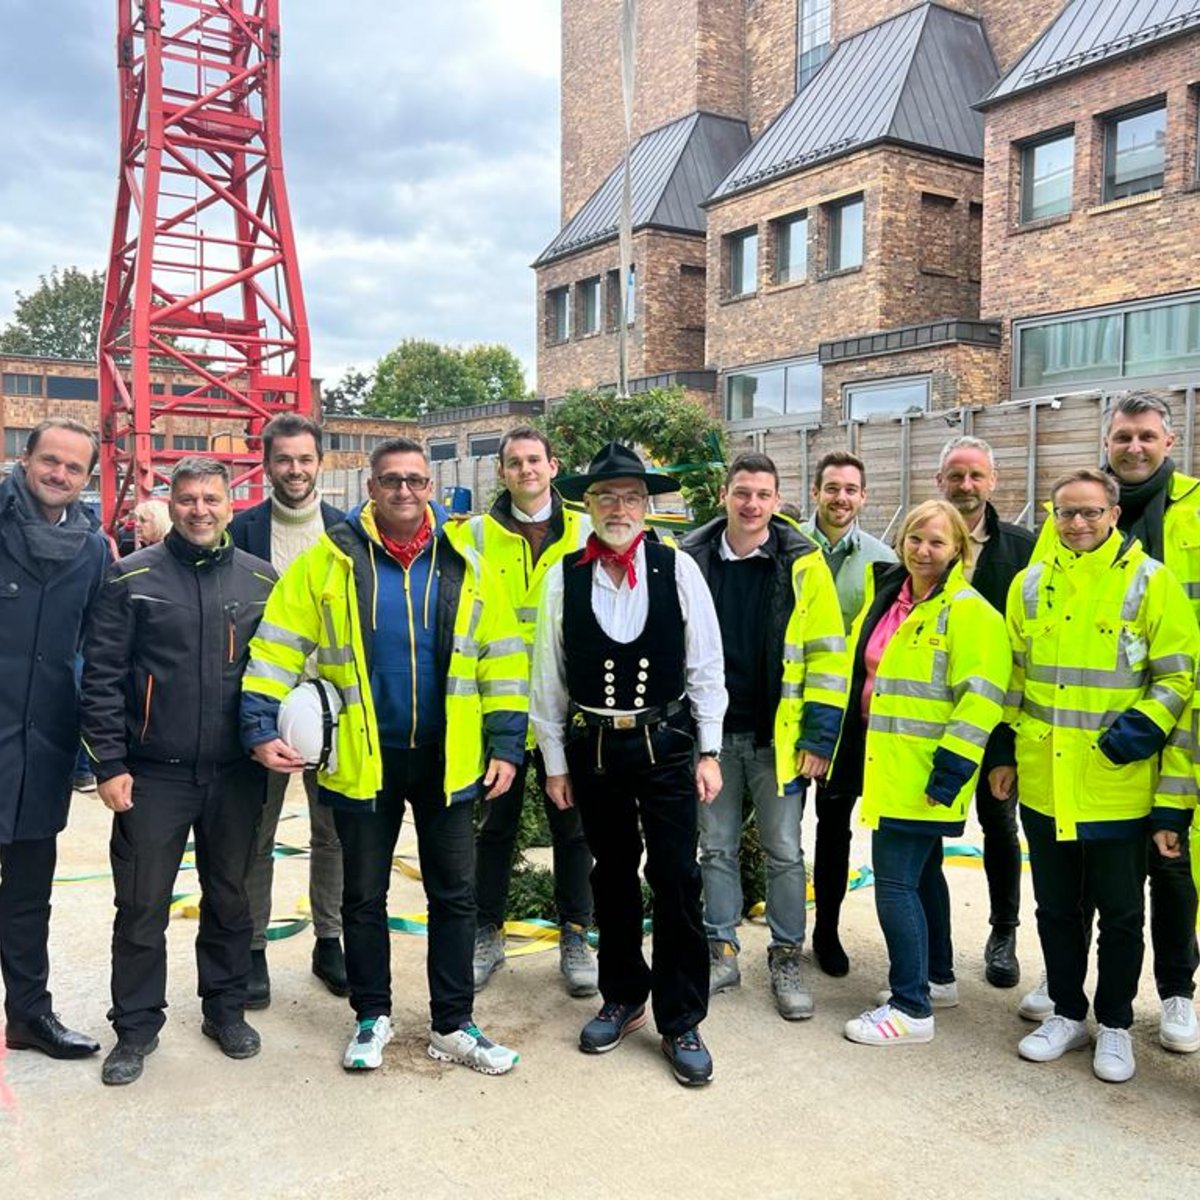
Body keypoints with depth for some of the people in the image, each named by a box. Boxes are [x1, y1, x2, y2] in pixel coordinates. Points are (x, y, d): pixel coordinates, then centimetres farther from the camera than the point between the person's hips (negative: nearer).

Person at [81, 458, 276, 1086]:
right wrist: (110, 764, -7)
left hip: (237, 775, 2)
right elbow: (102, 677, -3)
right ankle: (137, 1026, 24)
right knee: (142, 906, 6)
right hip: (153, 775, -2)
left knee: (231, 898, 14)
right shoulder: (132, 578, -2)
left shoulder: (262, 580, 4)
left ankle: (225, 1007, 32)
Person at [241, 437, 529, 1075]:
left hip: (445, 758, 1)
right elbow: (278, 646, -4)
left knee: (454, 894, 9)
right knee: (363, 896, 13)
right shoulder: (328, 560, -4)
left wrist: (505, 744, -1)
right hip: (362, 758, -1)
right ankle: (372, 1017, 31)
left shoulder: (464, 566, 0)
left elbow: (502, 657, 3)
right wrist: (261, 727, -13)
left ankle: (453, 1025, 24)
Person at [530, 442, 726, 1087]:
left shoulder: (678, 569, -5)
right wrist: (555, 760, 4)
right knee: (612, 875, 15)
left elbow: (705, 665, -1)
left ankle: (681, 1023, 15)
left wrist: (708, 751, -3)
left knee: (676, 879, 0)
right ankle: (622, 998, 33)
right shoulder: (563, 577, -2)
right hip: (591, 746, 2)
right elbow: (548, 676, 2)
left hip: (664, 743, -1)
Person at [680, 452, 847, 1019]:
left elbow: (828, 651, -4)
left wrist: (819, 734, -9)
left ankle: (787, 958, 22)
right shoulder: (691, 559, 0)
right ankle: (721, 952, 27)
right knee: (716, 847, 12)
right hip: (711, 731, 2)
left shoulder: (803, 562, -5)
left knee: (784, 851, 6)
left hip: (778, 733, -2)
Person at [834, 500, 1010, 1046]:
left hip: (924, 772, -9)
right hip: (887, 764, 9)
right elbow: (863, 669, 20)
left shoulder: (967, 611, -13)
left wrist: (954, 763, -22)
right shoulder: (885, 597, 12)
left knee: (894, 882, -7)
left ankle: (911, 1008, 4)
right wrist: (853, 745, 19)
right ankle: (937, 979, 35)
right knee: (921, 872, 20)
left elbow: (980, 696, -18)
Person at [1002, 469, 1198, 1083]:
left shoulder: (1150, 582, -6)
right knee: (1056, 908, 15)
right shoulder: (1030, 583, 5)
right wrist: (1005, 751, 12)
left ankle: (1115, 1026, 29)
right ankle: (1067, 1013, 33)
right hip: (1043, 784, 3)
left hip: (1119, 785, -3)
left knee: (1119, 913, 11)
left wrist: (1146, 726, -18)